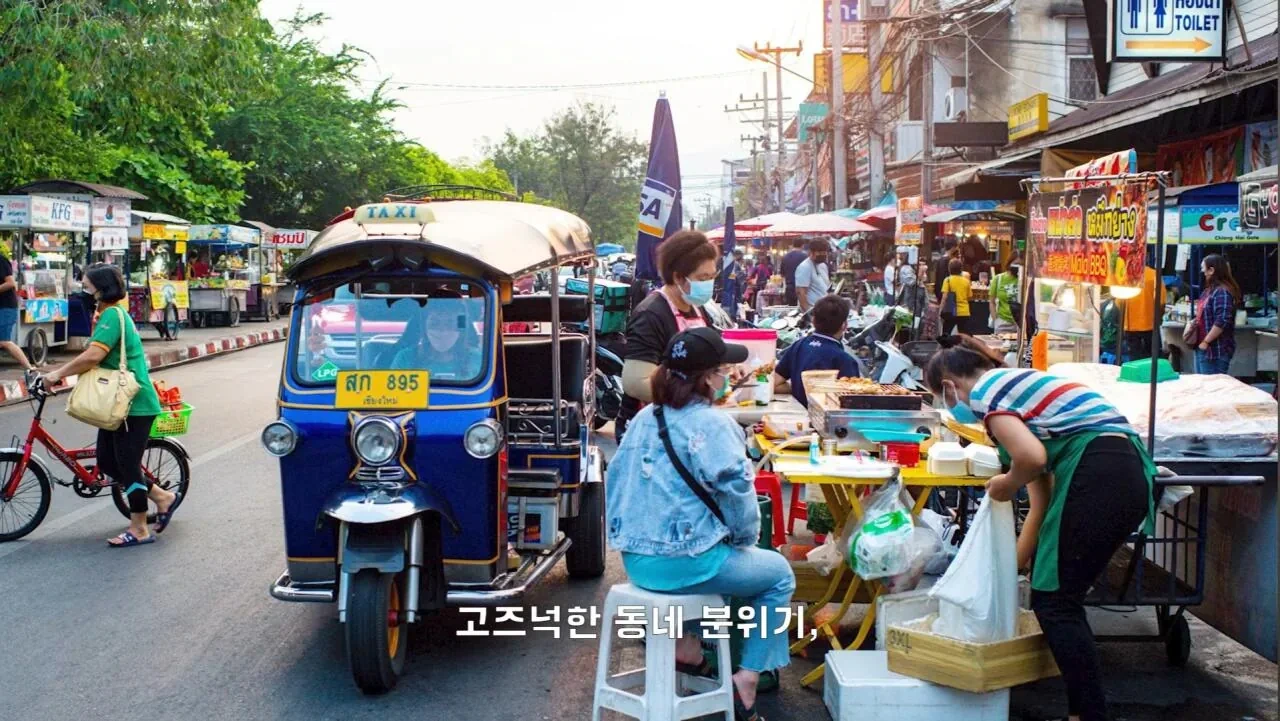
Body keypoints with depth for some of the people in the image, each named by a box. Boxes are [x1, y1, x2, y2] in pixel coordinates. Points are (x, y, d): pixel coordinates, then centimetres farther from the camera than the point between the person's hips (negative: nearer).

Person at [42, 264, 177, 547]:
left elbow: (93, 355, -27)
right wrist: (62, 372, 8)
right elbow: (98, 358, 17)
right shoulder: (109, 314, 15)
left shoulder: (112, 314, -17)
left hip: (134, 404, -10)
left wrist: (58, 373, -17)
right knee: (108, 462, 12)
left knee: (127, 464, -3)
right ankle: (162, 496, 24)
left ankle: (139, 530, 7)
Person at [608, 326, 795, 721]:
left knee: (729, 555, 36)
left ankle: (686, 644, 23)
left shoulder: (644, 418, 8)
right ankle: (747, 680, 10)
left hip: (635, 561, 8)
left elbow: (617, 478, 14)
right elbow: (736, 492, -19)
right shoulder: (713, 424, -15)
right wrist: (746, 538, -1)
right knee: (779, 573, 16)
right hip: (685, 562, -8)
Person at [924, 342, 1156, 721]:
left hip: (1098, 473, -9)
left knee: (1054, 601, -1)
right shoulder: (1012, 383, 27)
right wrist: (1016, 563, 32)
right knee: (1062, 594, 17)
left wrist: (1006, 485, 4)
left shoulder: (982, 392, 0)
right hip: (1130, 473, 9)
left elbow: (1032, 457, -19)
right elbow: (1042, 499, 27)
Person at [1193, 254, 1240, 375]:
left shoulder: (1222, 292, -16)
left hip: (1215, 351, -10)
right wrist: (1194, 321, 11)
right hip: (1202, 348, 10)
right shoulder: (1209, 290, 15)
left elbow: (1222, 322, -24)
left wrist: (1206, 342, -20)